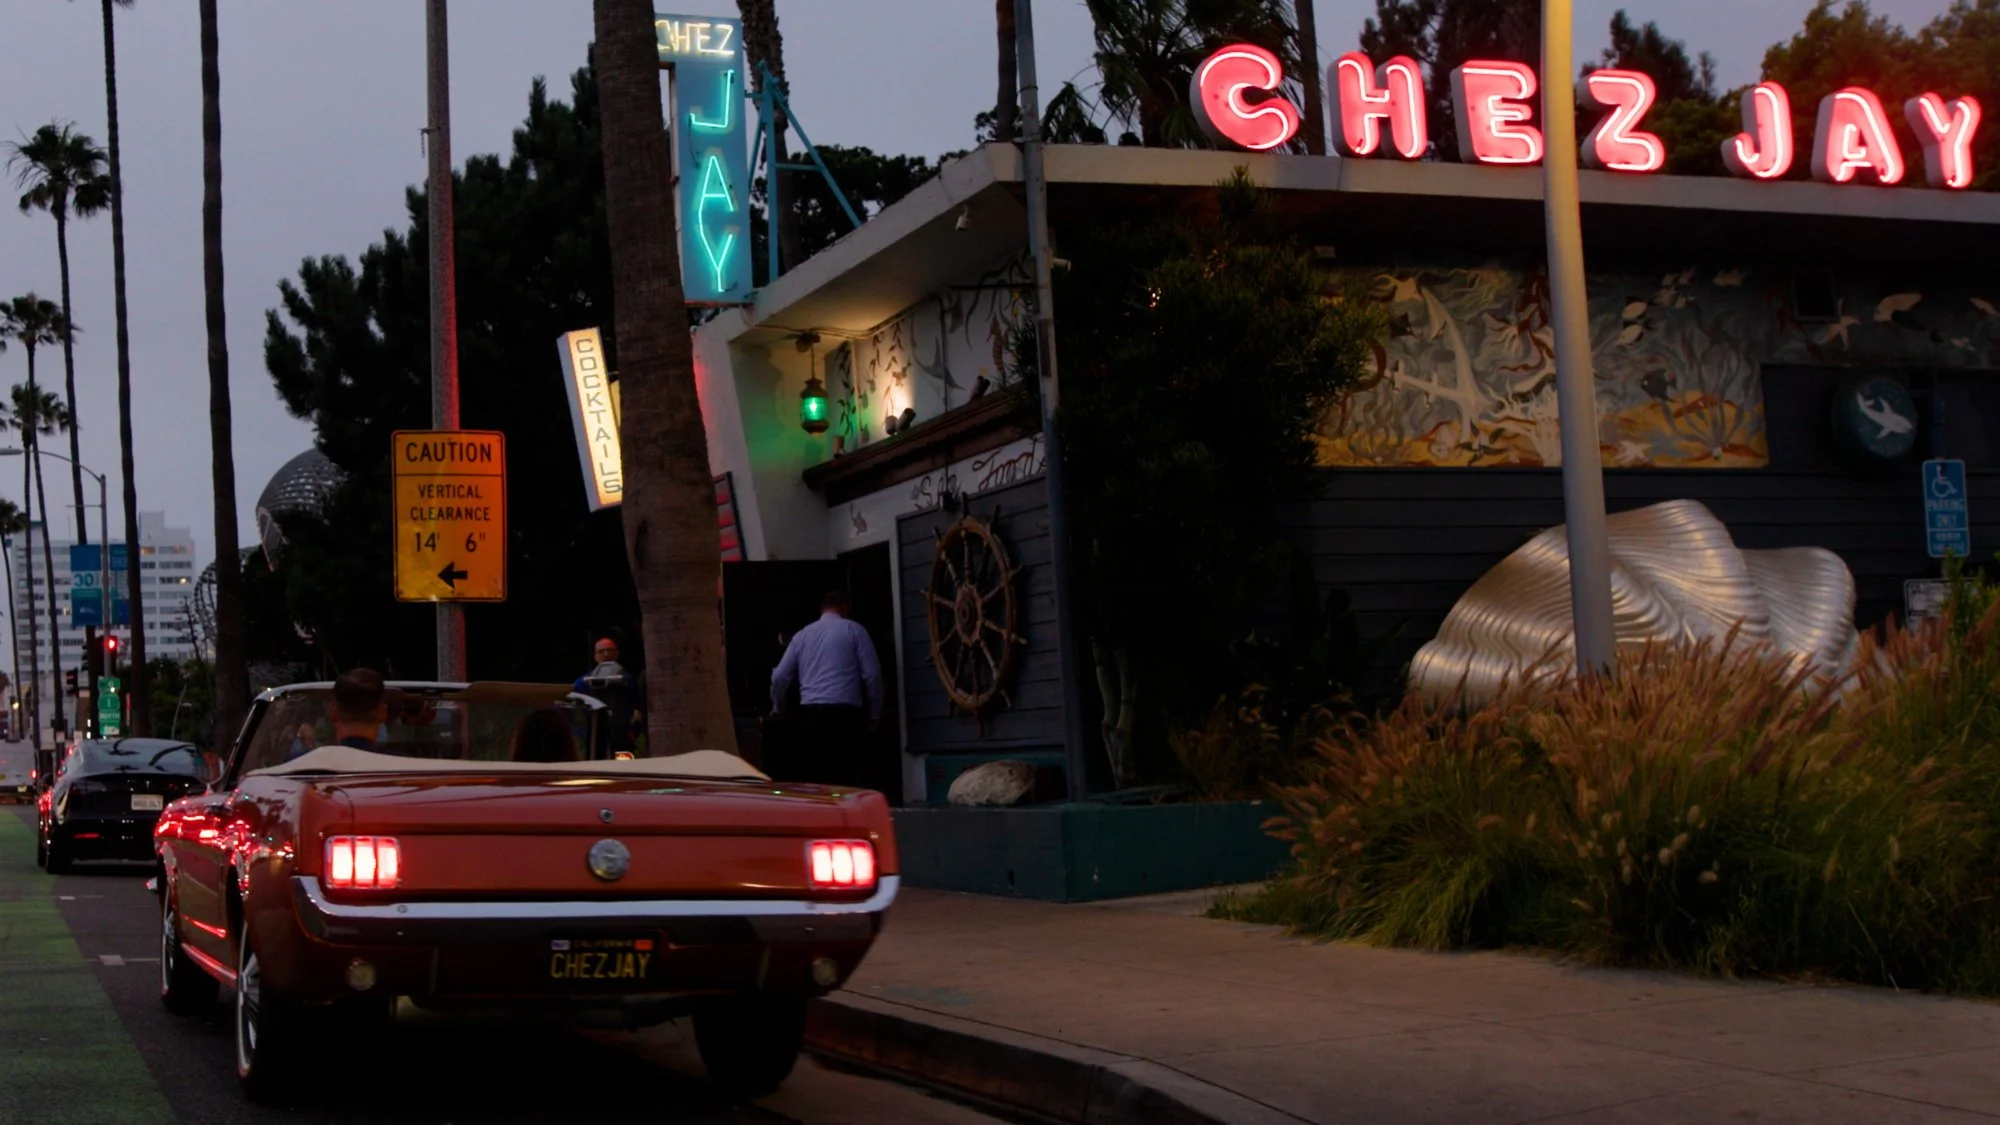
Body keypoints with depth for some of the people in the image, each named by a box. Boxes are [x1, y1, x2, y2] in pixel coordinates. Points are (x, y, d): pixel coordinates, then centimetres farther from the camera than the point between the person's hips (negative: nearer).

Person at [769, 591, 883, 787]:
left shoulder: (802, 635, 18)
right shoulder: (853, 630, 7)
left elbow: (780, 677, 17)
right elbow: (871, 674, 3)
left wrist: (778, 709, 34)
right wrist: (874, 714, 13)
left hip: (810, 713, 4)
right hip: (843, 712, -4)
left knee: (815, 778, 4)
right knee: (847, 778, -9)